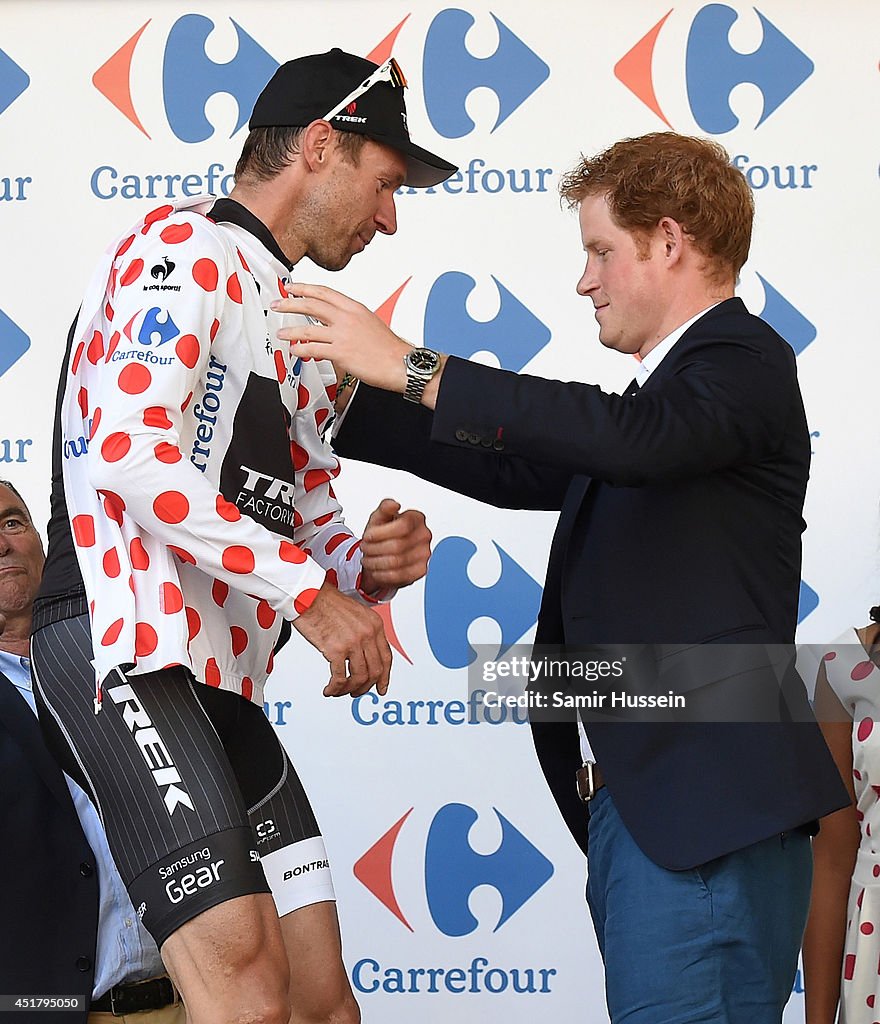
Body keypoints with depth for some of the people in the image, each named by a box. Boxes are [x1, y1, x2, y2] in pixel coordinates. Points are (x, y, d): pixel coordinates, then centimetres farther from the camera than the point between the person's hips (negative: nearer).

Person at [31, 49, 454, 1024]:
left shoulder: (301, 332, 27)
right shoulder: (184, 248, -3)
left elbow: (309, 527, 28)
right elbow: (129, 453, -18)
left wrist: (367, 565, 3)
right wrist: (310, 588, -17)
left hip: (222, 678, 10)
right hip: (120, 647, -10)